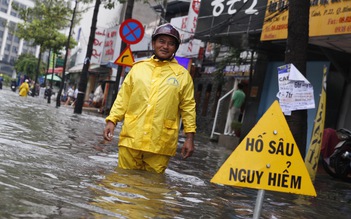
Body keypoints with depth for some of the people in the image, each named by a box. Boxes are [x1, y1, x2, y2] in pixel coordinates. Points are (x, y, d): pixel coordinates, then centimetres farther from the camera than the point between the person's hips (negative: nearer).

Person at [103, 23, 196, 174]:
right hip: (131, 139, 2)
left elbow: (188, 107, 5)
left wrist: (190, 137, 1)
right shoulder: (138, 67, 10)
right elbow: (123, 98, 12)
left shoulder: (182, 75, 5)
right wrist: (112, 120, 2)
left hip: (160, 143, -2)